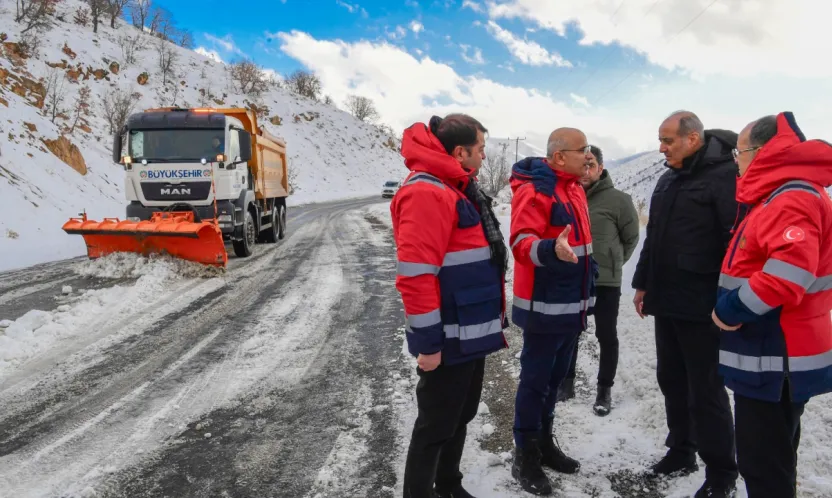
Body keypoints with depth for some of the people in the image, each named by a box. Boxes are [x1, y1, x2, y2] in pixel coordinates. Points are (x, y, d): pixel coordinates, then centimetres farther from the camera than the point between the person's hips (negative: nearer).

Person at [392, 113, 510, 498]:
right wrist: (428, 341, -22)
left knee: (460, 416, 22)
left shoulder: (458, 190, 15)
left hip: (472, 334, 10)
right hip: (449, 341, -10)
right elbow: (415, 274, -25)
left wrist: (491, 318, 22)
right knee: (436, 426, 4)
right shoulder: (426, 193, -19)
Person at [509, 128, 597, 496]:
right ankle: (525, 458, 14)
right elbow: (522, 242, -25)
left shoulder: (574, 188, 14)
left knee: (555, 376, 17)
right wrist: (552, 249, -45)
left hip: (572, 304, 9)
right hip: (544, 306, -9)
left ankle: (544, 443, 32)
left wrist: (587, 291, 25)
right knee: (535, 380, 1)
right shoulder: (534, 189, -15)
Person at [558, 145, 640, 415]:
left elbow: (631, 238, 1)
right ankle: (567, 382, 32)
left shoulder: (618, 200, -10)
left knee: (607, 336, 9)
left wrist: (612, 263, 8)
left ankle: (605, 389, 25)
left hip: (606, 282, -3)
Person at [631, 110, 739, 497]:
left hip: (702, 307, -8)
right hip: (665, 302, 8)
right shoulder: (668, 179, 14)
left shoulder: (724, 175, -13)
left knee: (705, 391, 2)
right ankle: (681, 451, 34)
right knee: (671, 381, 17)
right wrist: (643, 284, 19)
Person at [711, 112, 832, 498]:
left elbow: (789, 275, -31)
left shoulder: (790, 200, -19)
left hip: (775, 359, -11)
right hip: (773, 354, 11)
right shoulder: (780, 197, 15)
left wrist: (729, 309, -20)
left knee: (762, 463, 0)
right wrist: (734, 307, 12)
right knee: (771, 457, 21)